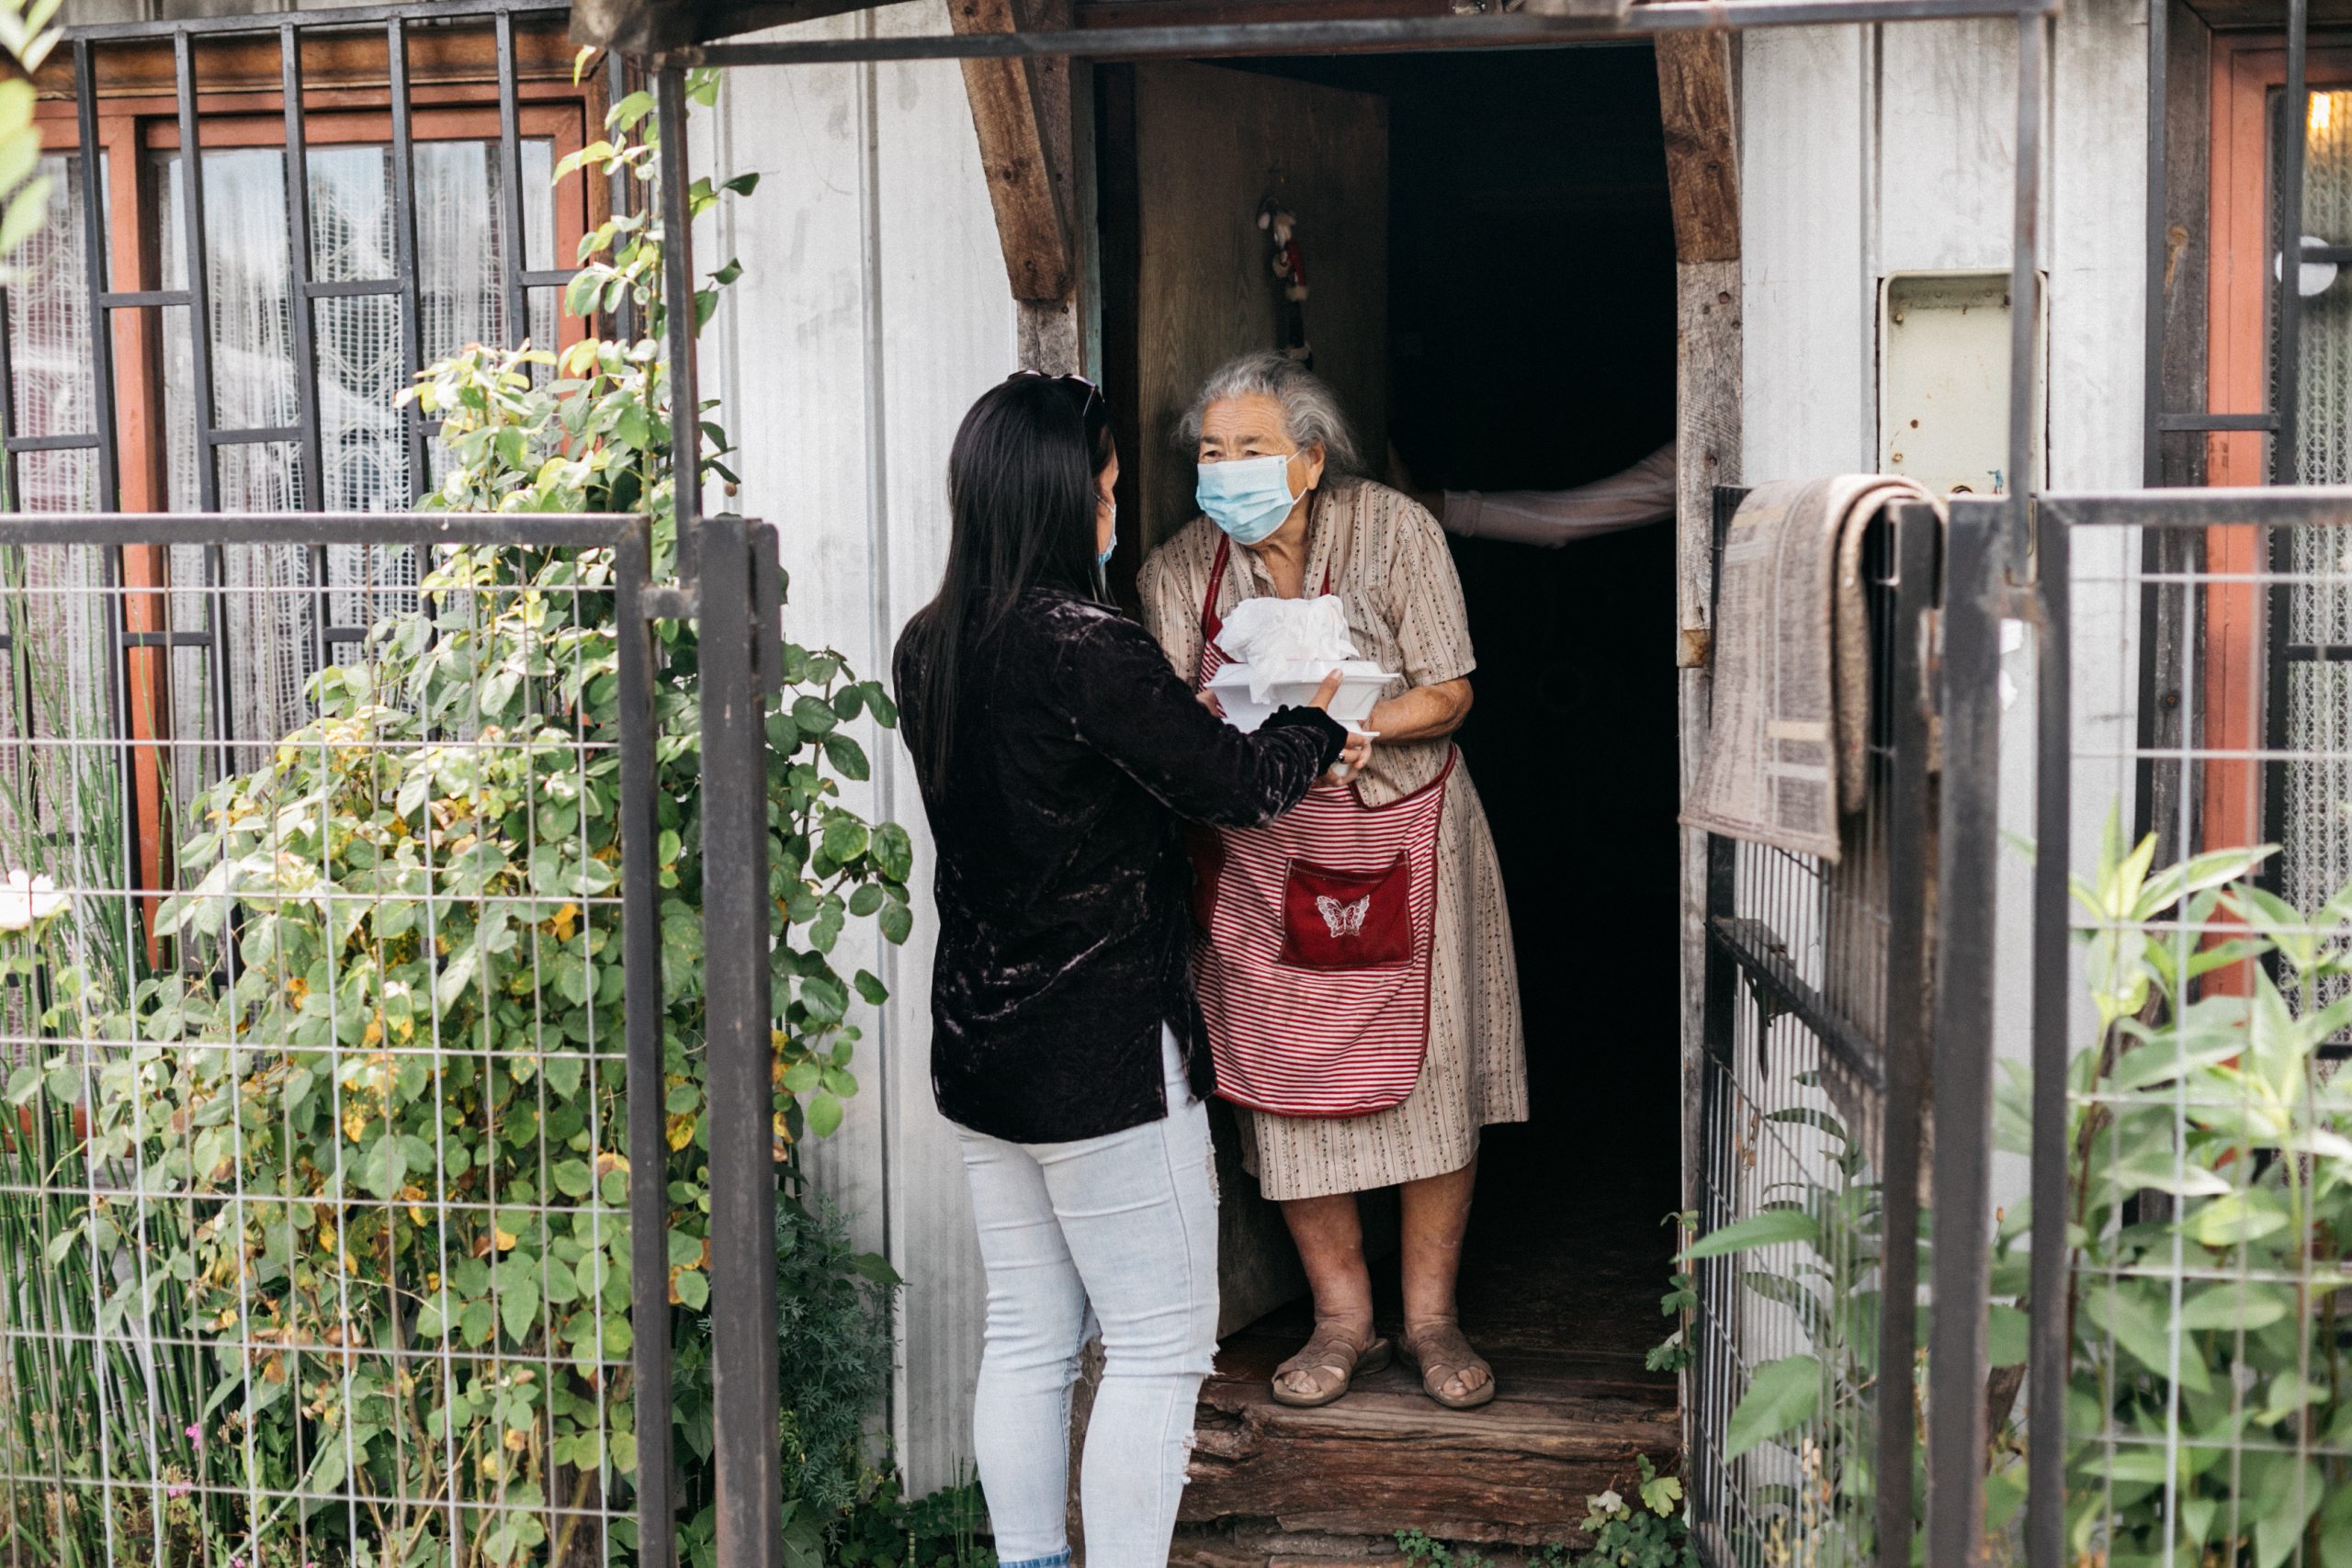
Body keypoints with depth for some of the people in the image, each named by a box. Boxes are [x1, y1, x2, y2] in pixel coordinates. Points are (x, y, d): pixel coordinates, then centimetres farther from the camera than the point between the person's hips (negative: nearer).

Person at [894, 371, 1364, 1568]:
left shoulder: (930, 648, 4)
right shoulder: (1082, 646, -21)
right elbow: (1236, 783, -13)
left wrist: (1190, 707, 20)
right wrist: (1317, 725, 7)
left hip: (977, 1045, 8)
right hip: (1102, 1052, -8)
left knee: (1027, 1335, 16)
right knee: (1160, 1344, 3)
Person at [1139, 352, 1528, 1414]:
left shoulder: (1393, 531, -11)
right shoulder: (1179, 569, -5)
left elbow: (1448, 696, -10)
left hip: (1402, 836, -1)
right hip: (1262, 849, 2)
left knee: (1431, 1073, 1)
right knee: (1286, 1076, 2)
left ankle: (1431, 1317, 17)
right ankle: (1342, 1319, 19)